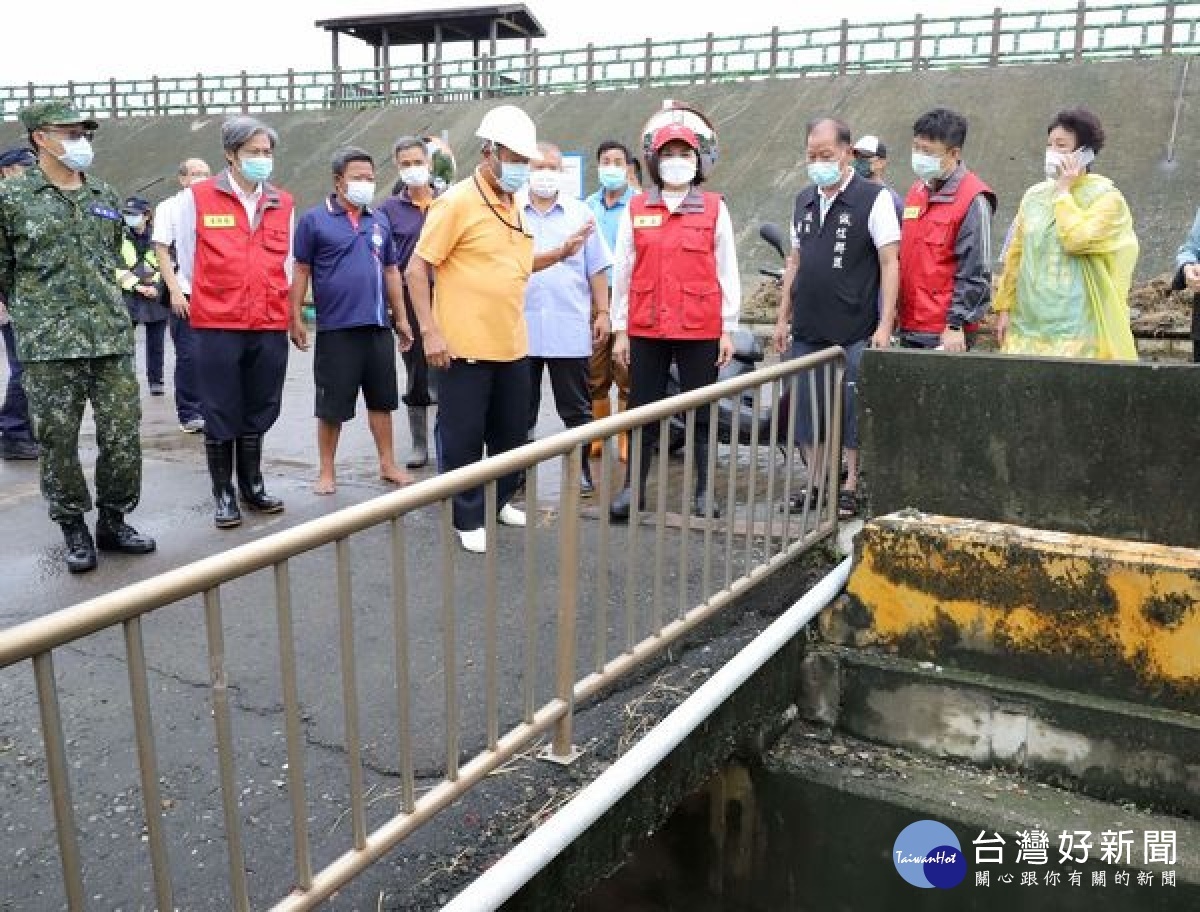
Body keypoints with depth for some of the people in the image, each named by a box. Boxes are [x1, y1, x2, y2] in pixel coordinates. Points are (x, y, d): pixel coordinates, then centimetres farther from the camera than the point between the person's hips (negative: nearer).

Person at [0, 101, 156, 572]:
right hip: (48, 344, -3)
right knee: (58, 443, 3)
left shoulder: (106, 197, 11)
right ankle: (74, 529, 18)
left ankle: (113, 520, 20)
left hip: (112, 338, 4)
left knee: (123, 436, 4)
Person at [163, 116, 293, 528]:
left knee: (258, 414, 14)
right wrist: (209, 302, 9)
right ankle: (223, 494, 17)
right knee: (221, 415, 4)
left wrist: (276, 300, 12)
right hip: (216, 327, -3)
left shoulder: (283, 203, 8)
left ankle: (252, 484, 29)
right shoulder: (197, 198, -2)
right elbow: (187, 261, 5)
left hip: (271, 327, 3)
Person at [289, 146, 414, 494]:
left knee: (382, 400, 12)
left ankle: (388, 464, 23)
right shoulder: (314, 219, -3)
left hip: (378, 326, 5)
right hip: (336, 328, -4)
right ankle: (326, 472, 15)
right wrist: (296, 318, -5)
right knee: (332, 405, 3)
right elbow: (301, 271, -2)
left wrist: (401, 317, 14)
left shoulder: (380, 221, 11)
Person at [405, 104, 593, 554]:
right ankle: (467, 518, 17)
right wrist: (430, 332, -18)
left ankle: (500, 500, 35)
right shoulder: (457, 201, -12)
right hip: (465, 347, -7)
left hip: (512, 346, 8)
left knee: (511, 432, 17)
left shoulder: (513, 205, 11)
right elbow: (416, 269, -13)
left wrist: (561, 253, 7)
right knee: (462, 437, 4)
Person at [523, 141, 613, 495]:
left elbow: (596, 269, 9)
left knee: (576, 409, 6)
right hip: (520, 328, 0)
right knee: (521, 409, 8)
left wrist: (603, 313, 2)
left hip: (570, 329, 0)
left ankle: (581, 470, 17)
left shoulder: (580, 214, 9)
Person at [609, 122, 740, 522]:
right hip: (646, 329, 1)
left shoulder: (714, 208, 4)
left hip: (700, 330, -1)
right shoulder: (635, 210, 7)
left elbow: (727, 271, 4)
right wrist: (620, 331, 4)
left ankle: (704, 493, 16)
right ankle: (633, 488, 17)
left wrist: (728, 330, 0)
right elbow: (622, 273, 7)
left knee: (702, 413, 6)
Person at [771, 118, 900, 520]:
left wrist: (885, 325, -14)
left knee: (853, 411, 0)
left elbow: (889, 263, -8)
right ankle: (815, 484, 21)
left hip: (854, 332, -6)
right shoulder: (803, 200, 12)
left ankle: (851, 487, 12)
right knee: (808, 409, 10)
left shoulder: (874, 198, -5)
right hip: (807, 330, 6)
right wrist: (783, 317, 14)